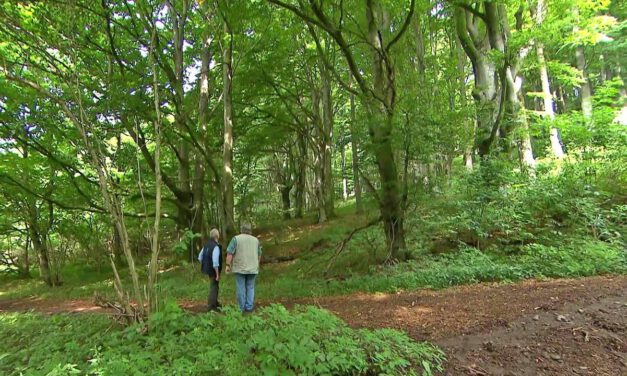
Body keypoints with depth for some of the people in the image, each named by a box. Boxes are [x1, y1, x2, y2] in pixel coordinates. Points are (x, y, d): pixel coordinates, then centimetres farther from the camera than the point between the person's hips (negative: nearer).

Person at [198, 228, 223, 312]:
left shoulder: (207, 245, 4)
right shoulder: (216, 247, -23)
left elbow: (200, 257, 11)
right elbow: (215, 262, -28)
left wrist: (204, 266, 19)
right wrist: (217, 274, -21)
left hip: (208, 269, 9)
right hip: (214, 270, -9)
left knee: (214, 286, 23)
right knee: (214, 287, 4)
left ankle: (215, 302, 36)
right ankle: (211, 306, 10)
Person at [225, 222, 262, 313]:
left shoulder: (236, 239, -6)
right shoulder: (256, 240, 6)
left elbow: (230, 253, -11)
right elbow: (259, 255, 13)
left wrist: (228, 265, -4)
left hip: (240, 268, -3)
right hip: (252, 269, 3)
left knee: (241, 288, 5)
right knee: (250, 288, 10)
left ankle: (242, 309, 12)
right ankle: (249, 308, 9)